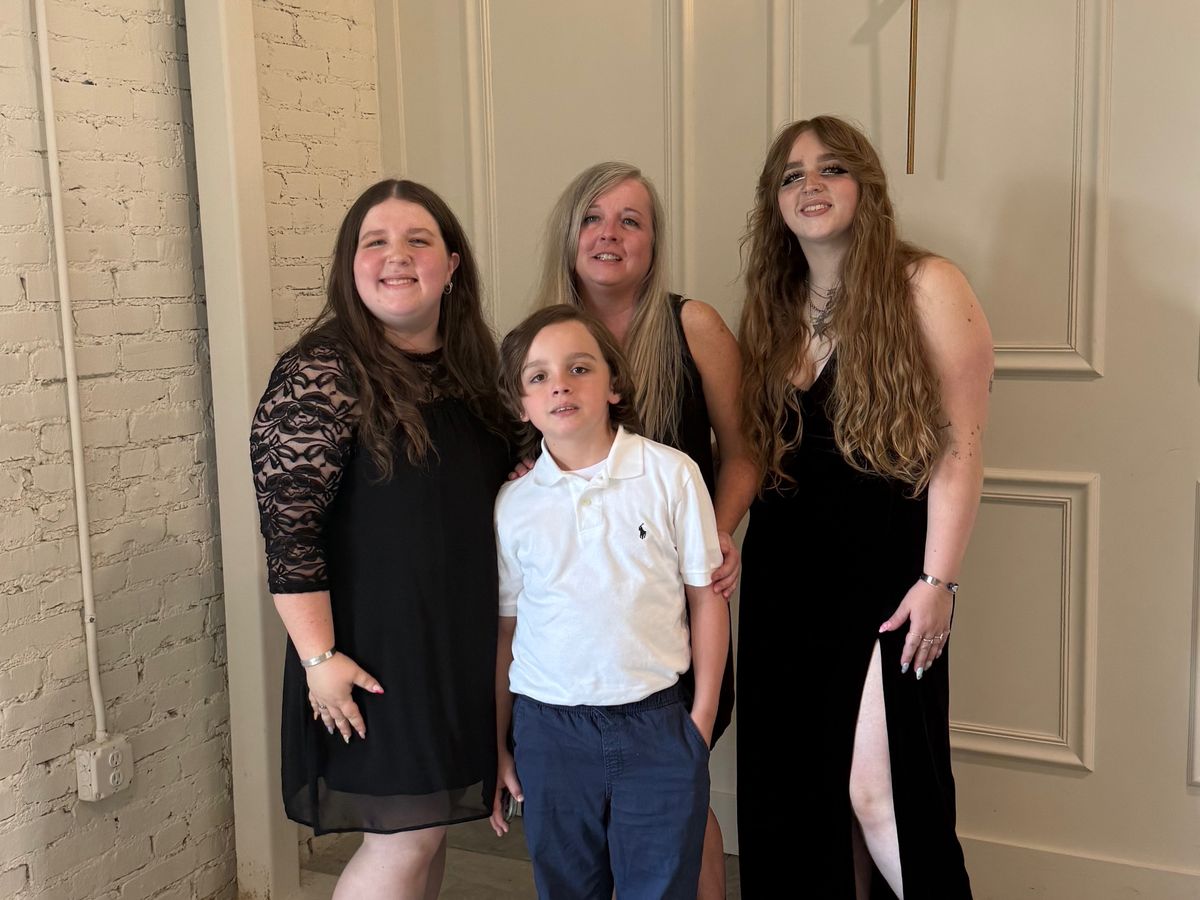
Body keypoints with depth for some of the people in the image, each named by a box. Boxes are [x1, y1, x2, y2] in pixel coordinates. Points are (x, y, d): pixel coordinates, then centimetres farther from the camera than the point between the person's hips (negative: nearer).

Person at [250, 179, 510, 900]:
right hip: (377, 650, -7)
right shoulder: (321, 376, -15)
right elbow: (289, 530, -17)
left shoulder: (472, 366, 7)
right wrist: (320, 657, -19)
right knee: (403, 839, 1)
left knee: (428, 825, 17)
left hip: (464, 644, 7)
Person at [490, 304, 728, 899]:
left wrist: (702, 718, -2)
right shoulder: (513, 504, 0)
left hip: (656, 723, -1)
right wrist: (496, 746, 10)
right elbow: (503, 629, 7)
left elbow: (706, 597, 0)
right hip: (549, 729, 2)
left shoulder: (671, 475, -5)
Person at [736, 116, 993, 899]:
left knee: (879, 784, -3)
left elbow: (960, 444, -10)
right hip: (786, 572, 5)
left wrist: (939, 580, -14)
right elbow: (752, 451, 12)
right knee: (789, 774, 11)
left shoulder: (925, 287, -6)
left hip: (886, 569, -5)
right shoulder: (773, 309, 10)